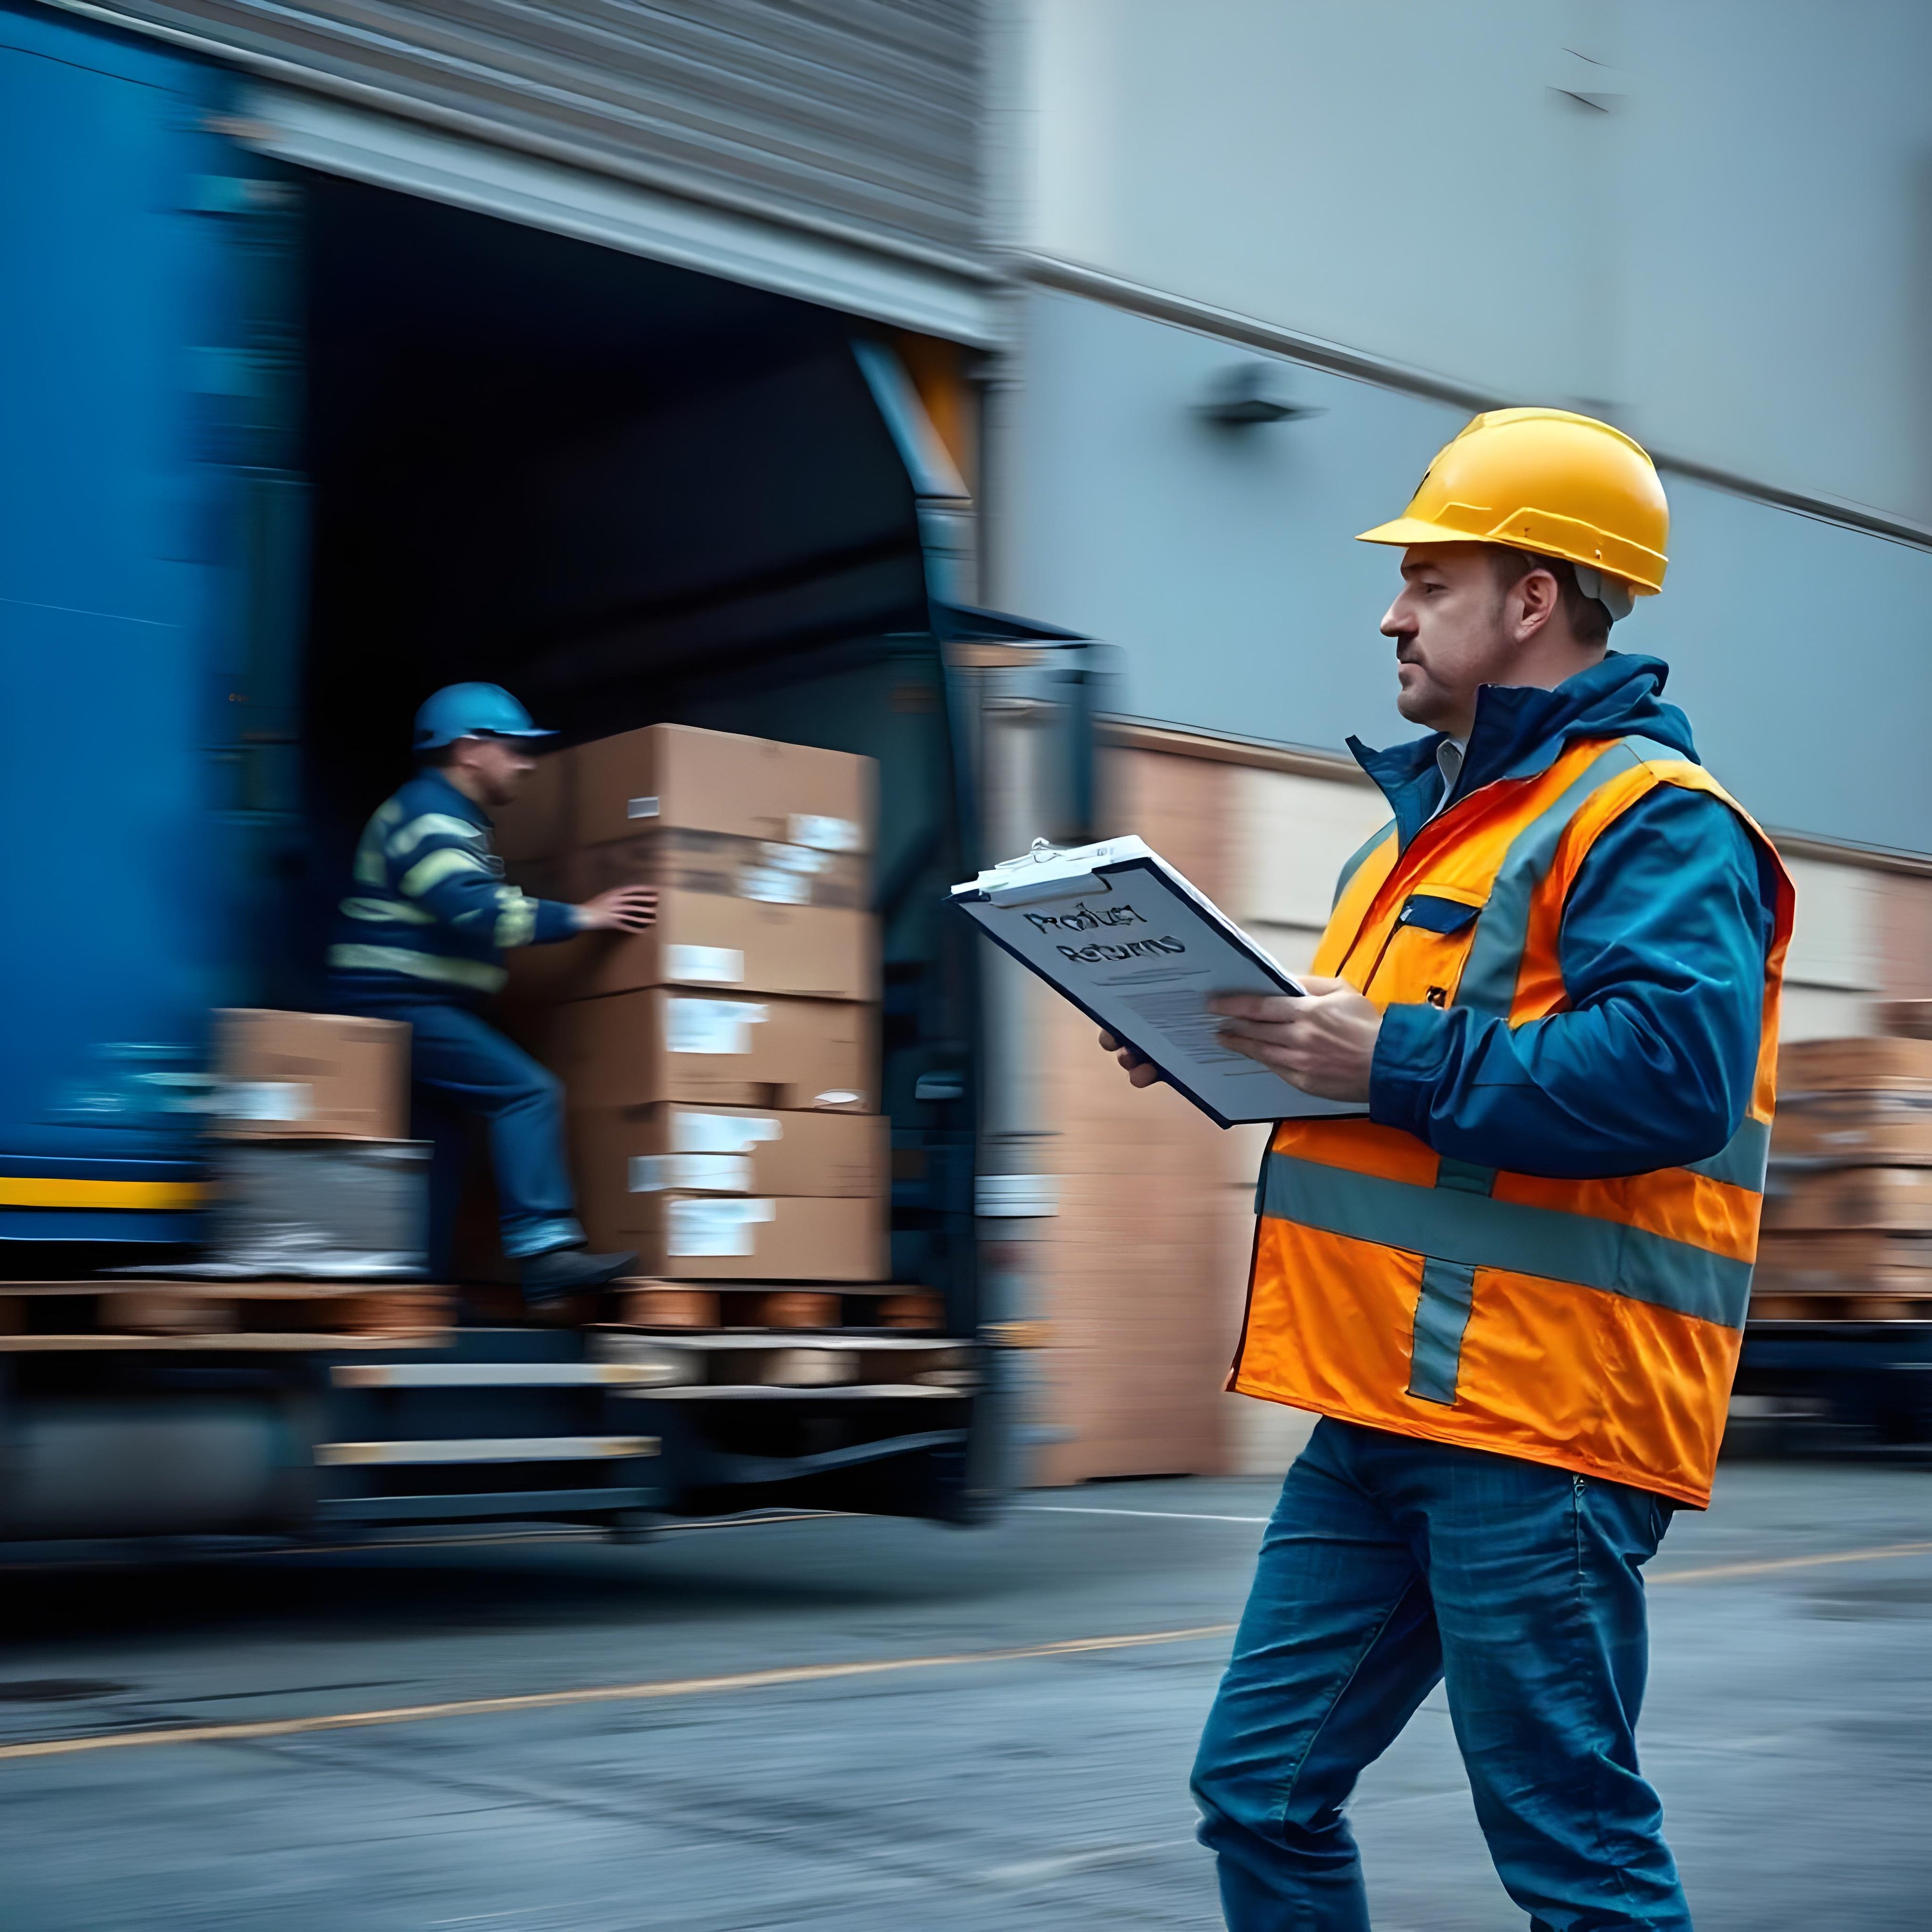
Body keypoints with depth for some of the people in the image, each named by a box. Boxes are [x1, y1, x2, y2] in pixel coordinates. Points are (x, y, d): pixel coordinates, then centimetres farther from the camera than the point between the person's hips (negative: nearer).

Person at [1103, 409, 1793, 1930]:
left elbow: (1670, 1073, -24)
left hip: (1535, 1420, -9)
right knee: (1263, 1790, 12)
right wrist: (1227, 1044, 10)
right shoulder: (1431, 820, 21)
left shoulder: (1654, 820, -9)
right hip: (1383, 1406, 9)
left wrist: (1394, 1060, -22)